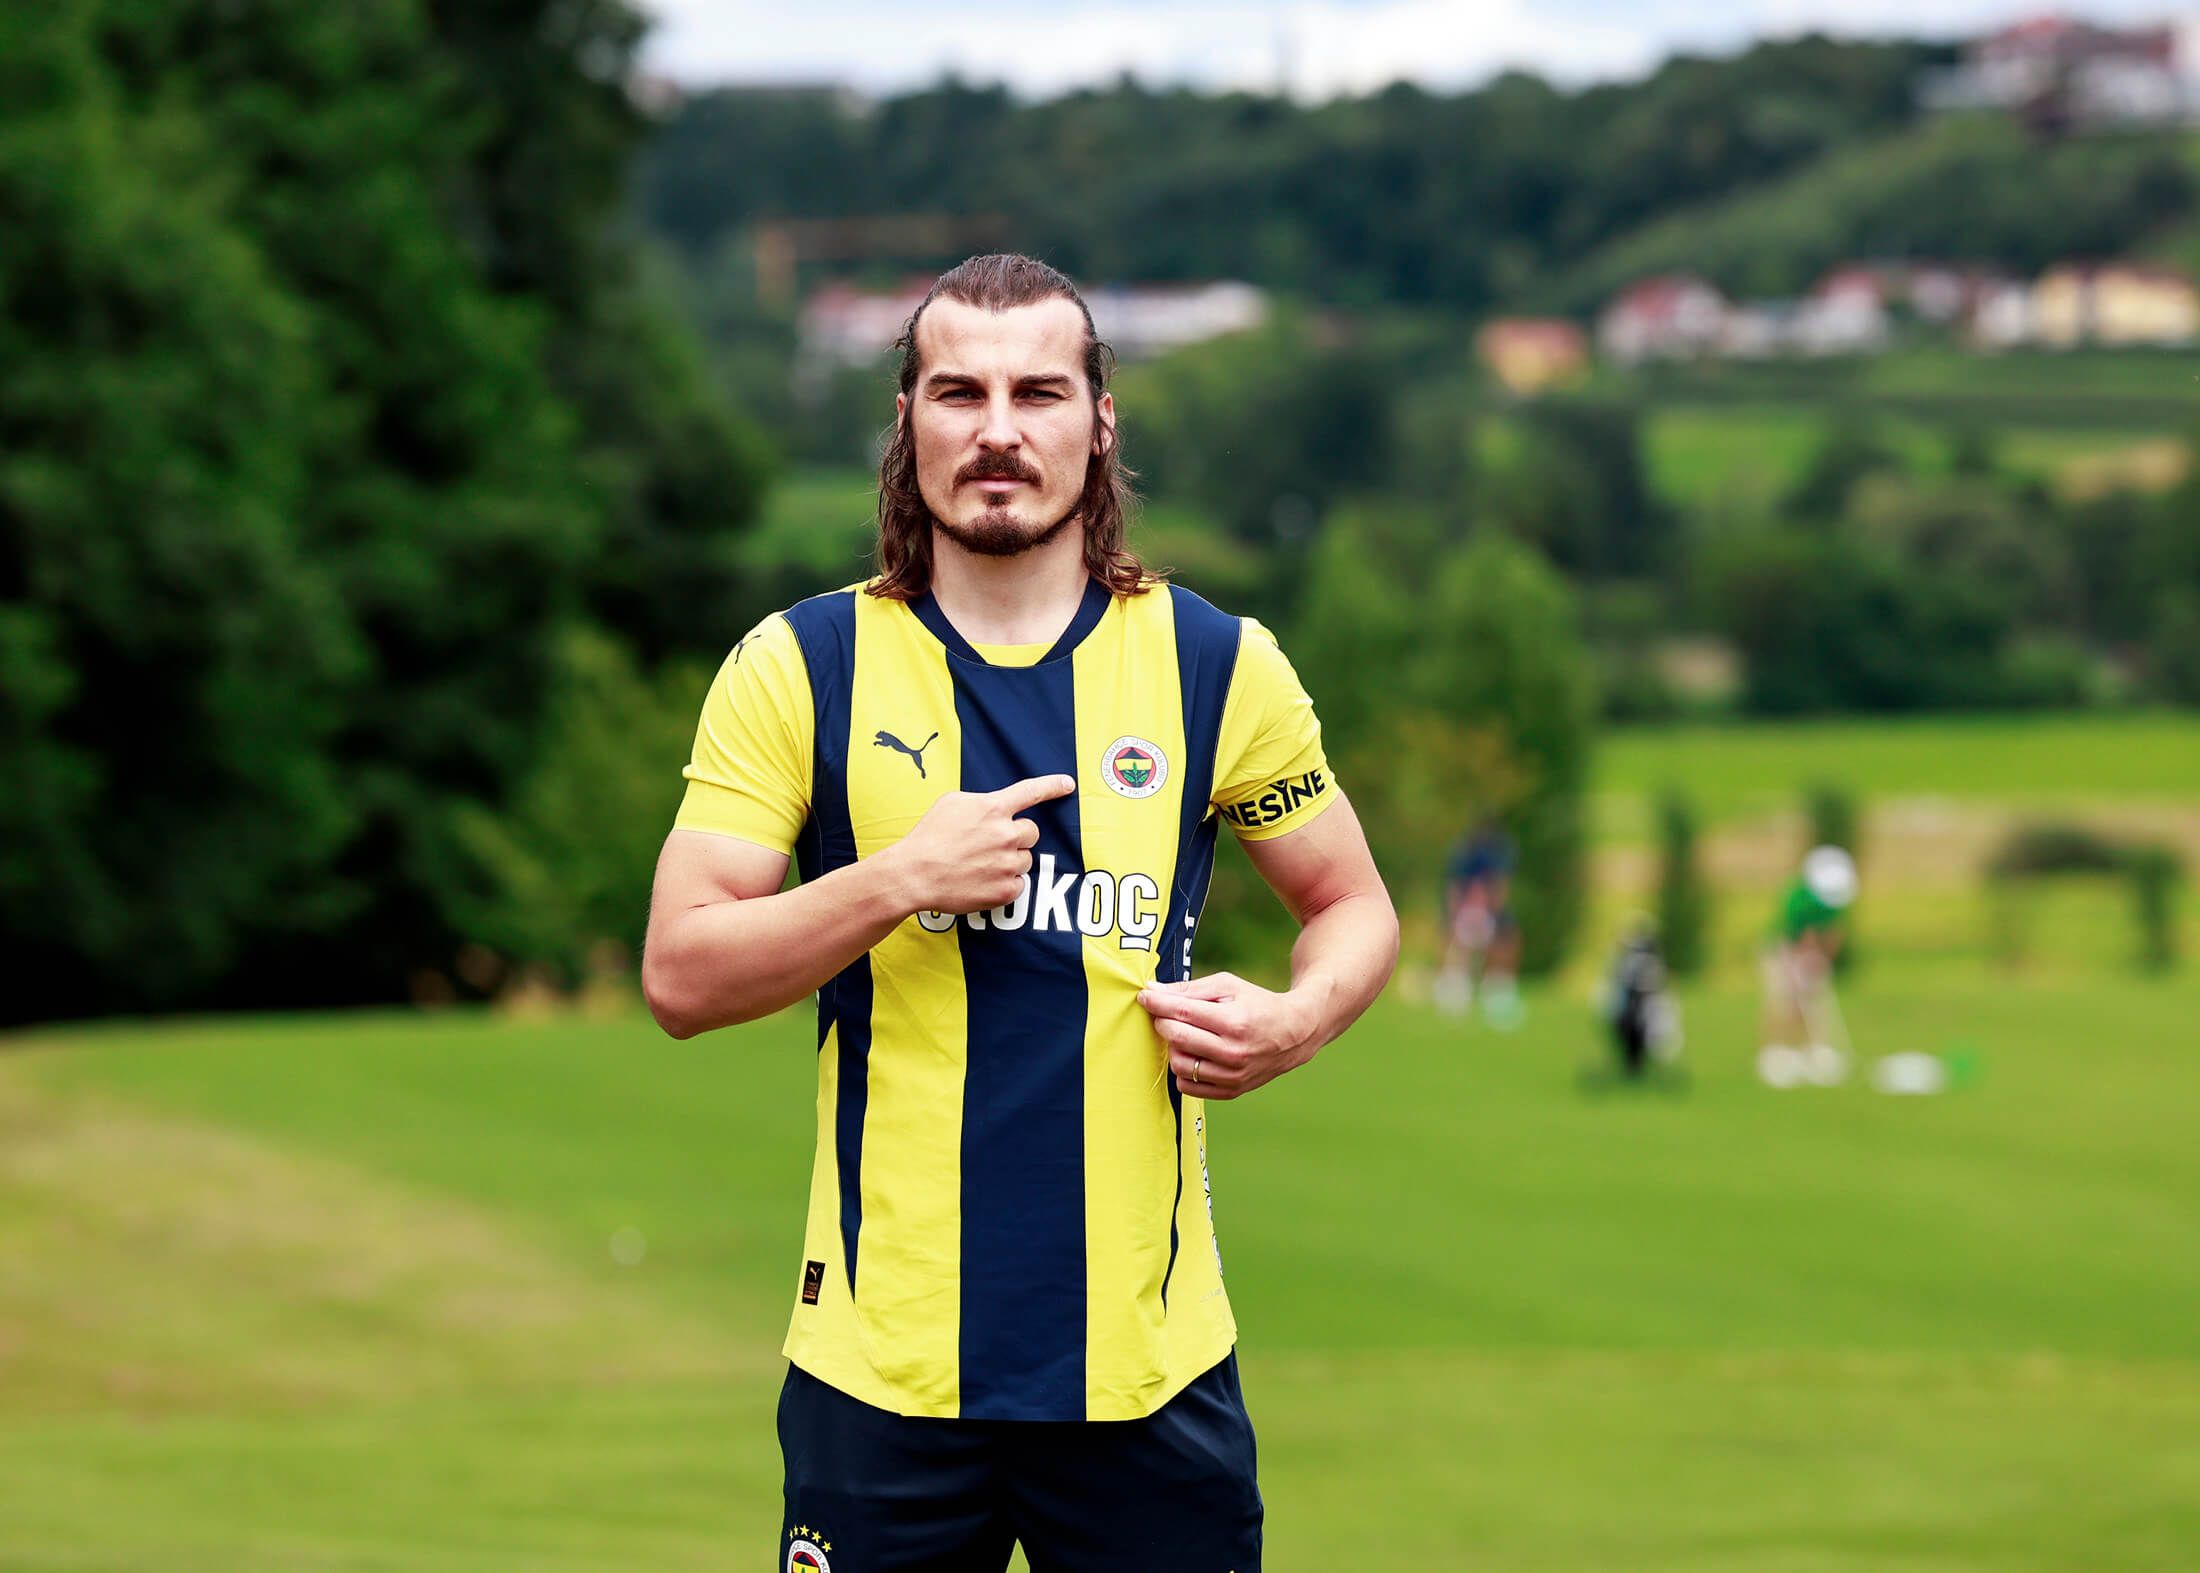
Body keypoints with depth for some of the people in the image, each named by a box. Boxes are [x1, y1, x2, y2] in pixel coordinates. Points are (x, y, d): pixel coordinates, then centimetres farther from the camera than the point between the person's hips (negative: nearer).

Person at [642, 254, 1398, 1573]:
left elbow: (1353, 904, 16)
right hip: (881, 1358, -1)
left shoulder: (1219, 667, 5)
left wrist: (1296, 1021, -6)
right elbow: (681, 976, -2)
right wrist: (898, 880, -16)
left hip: (1150, 1359, 1)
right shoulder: (798, 669, 1)